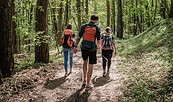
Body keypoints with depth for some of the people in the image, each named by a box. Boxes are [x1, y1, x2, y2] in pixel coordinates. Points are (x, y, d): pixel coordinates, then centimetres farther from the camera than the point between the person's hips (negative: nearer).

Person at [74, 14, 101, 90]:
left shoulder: (84, 26, -1)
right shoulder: (96, 28, -3)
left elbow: (79, 37, -1)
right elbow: (98, 40, 4)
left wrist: (75, 46, 6)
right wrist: (98, 46, 24)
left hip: (84, 48, 2)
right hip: (92, 49, -2)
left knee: (85, 62, 25)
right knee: (90, 66, 6)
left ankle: (84, 81, 23)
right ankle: (88, 85, 10)